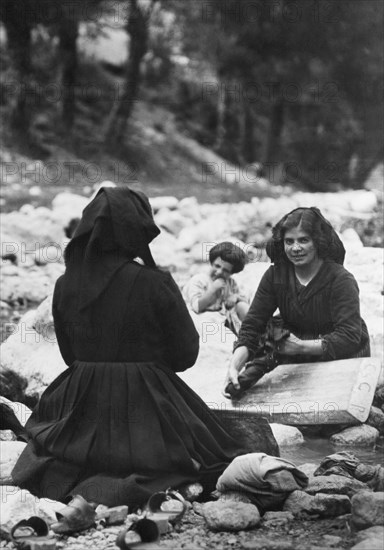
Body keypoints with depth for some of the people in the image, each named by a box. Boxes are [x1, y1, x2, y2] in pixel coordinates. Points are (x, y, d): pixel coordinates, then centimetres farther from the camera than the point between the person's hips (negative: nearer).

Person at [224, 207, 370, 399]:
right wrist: (234, 366, -26)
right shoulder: (275, 275, -4)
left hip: (345, 357, -4)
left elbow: (349, 338, -24)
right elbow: (251, 326, -9)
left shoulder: (341, 280, -16)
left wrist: (301, 346, -33)